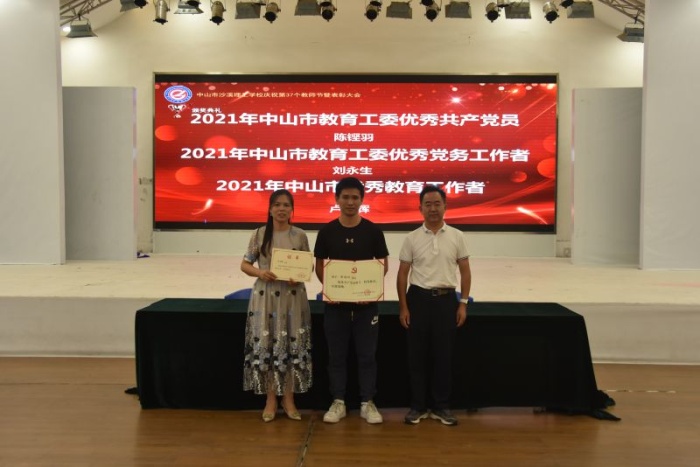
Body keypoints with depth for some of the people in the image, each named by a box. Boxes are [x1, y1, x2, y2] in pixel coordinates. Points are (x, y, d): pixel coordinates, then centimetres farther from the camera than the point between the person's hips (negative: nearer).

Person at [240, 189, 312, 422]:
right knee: (265, 346, 2)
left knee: (293, 346, 3)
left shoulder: (300, 235, 2)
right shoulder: (259, 234, 1)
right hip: (266, 295, 0)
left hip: (293, 296, 0)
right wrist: (260, 272, -15)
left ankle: (288, 399, 18)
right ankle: (271, 399, 16)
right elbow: (244, 264, 4)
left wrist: (299, 277, -14)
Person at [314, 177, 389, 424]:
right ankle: (338, 402, 20)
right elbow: (319, 265, 6)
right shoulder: (327, 231, 1)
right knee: (337, 355, 9)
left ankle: (367, 403, 18)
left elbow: (383, 265, 3)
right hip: (335, 302, 1)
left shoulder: (373, 231, -1)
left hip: (366, 302, 0)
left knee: (367, 355, 6)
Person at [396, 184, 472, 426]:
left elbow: (465, 271, 5)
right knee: (417, 355, 5)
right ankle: (418, 406, 18)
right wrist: (403, 306, -4)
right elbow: (402, 274, 2)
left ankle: (441, 406, 19)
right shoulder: (412, 238, 0)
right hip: (419, 298, 0)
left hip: (446, 299, 1)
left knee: (443, 355, 6)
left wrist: (463, 303, -1)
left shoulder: (457, 236, 2)